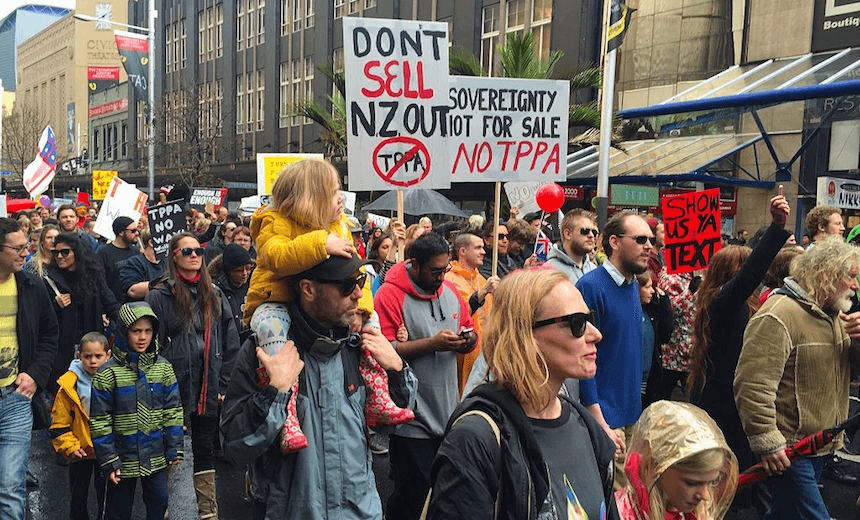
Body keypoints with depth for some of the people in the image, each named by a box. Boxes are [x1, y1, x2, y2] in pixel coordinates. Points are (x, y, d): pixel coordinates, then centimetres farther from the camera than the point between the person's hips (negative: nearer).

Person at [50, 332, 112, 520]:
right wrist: (70, 447, -12)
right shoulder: (69, 385, -10)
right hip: (80, 454, 0)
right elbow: (59, 423, -4)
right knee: (78, 498, 13)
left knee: (105, 496, 13)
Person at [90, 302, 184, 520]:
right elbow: (99, 421, -9)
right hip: (123, 457, -2)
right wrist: (108, 461, -10)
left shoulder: (163, 368, -1)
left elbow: (172, 410, 4)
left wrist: (174, 448, 1)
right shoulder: (108, 373, -11)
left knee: (159, 501, 12)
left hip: (156, 455, 3)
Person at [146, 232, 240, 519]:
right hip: (174, 386, -3)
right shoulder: (160, 296, -1)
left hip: (208, 389, 3)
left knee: (205, 449, 10)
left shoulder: (214, 295, 10)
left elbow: (230, 342, 8)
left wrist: (224, 383, 2)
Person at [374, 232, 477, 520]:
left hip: (448, 415, 7)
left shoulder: (450, 291, 10)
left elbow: (472, 336, 17)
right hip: (412, 419, -7)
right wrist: (433, 343, -21)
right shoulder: (390, 294, -12)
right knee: (413, 496, 2)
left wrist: (467, 339, -7)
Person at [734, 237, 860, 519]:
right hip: (787, 450, -9)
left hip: (821, 448, 9)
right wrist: (767, 441, -24)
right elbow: (752, 384, -26)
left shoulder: (835, 315, 11)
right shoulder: (778, 316, -21)